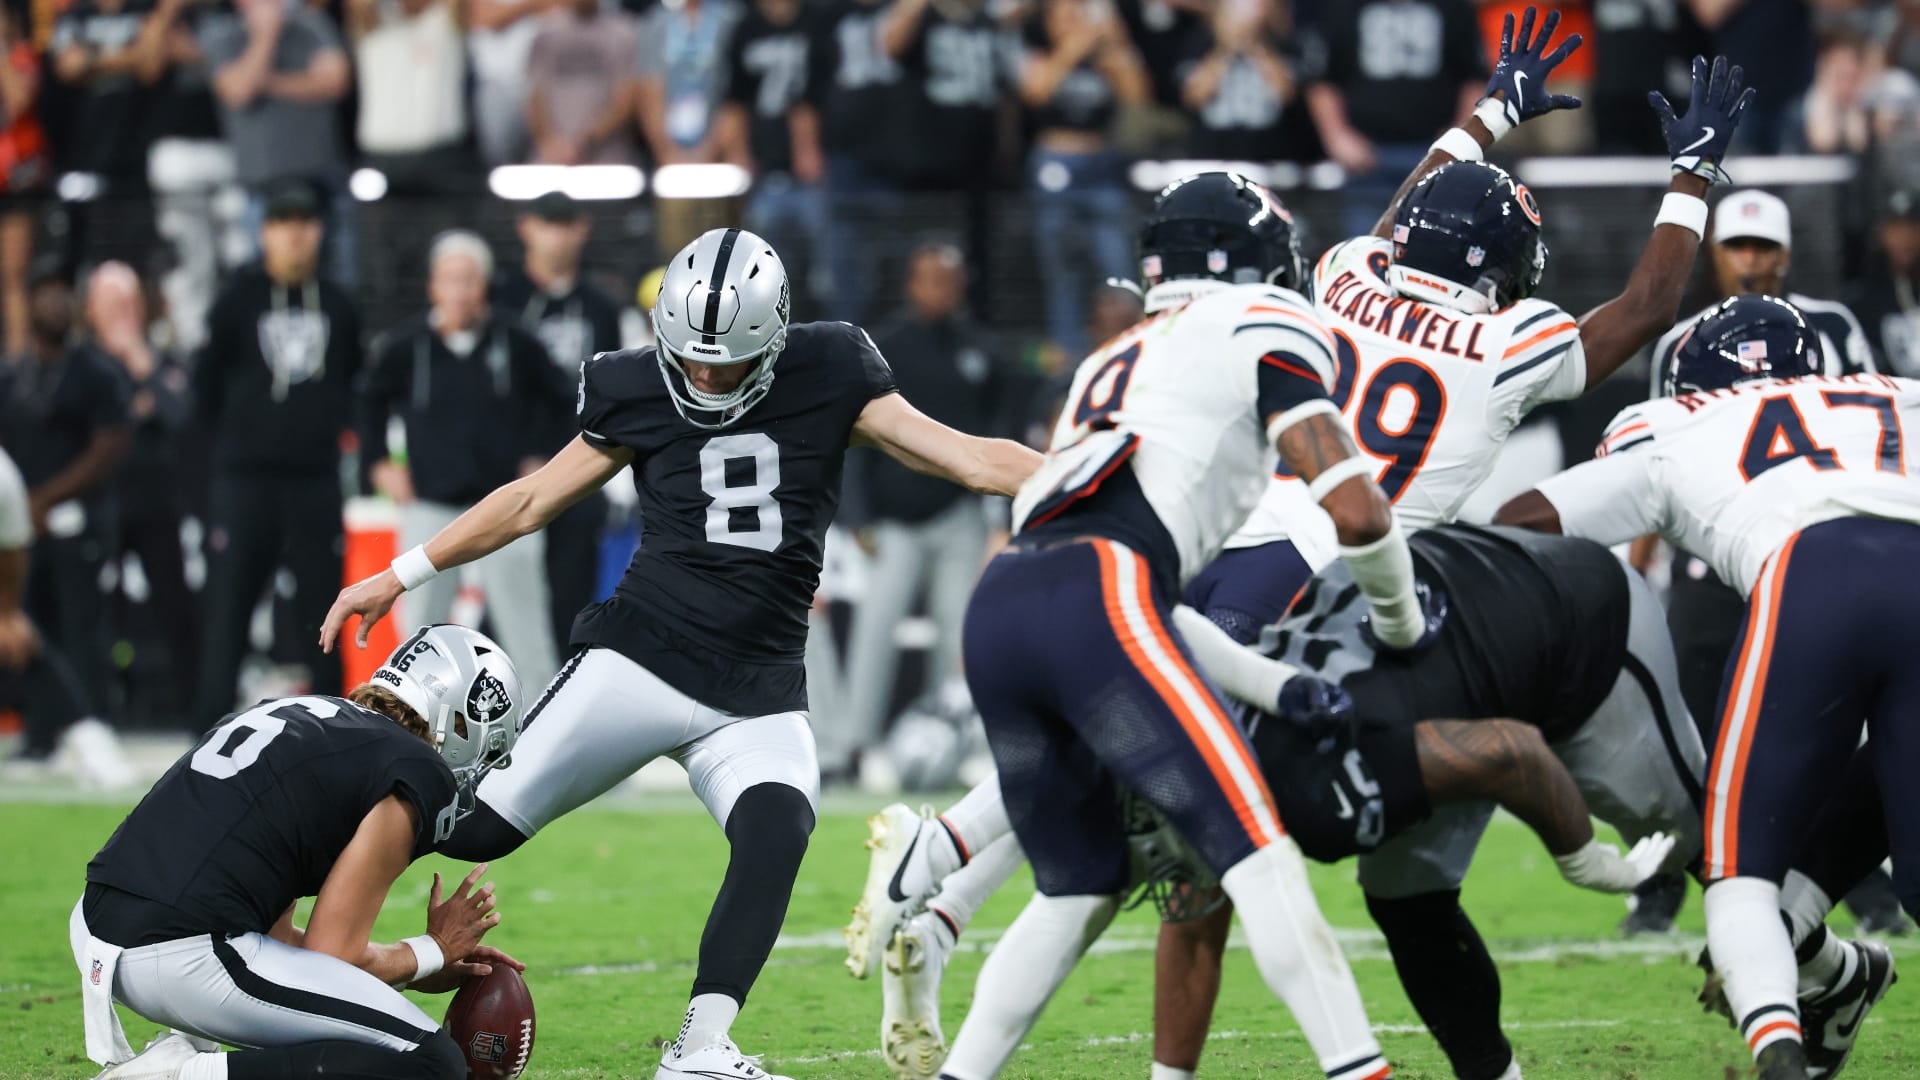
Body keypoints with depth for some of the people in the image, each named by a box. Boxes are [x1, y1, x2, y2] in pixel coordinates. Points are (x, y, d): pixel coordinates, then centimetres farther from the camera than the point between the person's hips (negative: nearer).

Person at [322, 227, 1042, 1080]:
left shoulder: (828, 380, 1)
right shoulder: (638, 395, 2)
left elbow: (969, 459, 2)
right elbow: (533, 499, 13)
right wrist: (399, 578, 14)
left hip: (757, 694, 1)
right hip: (642, 655, 0)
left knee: (776, 830, -28)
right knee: (485, 826, -11)